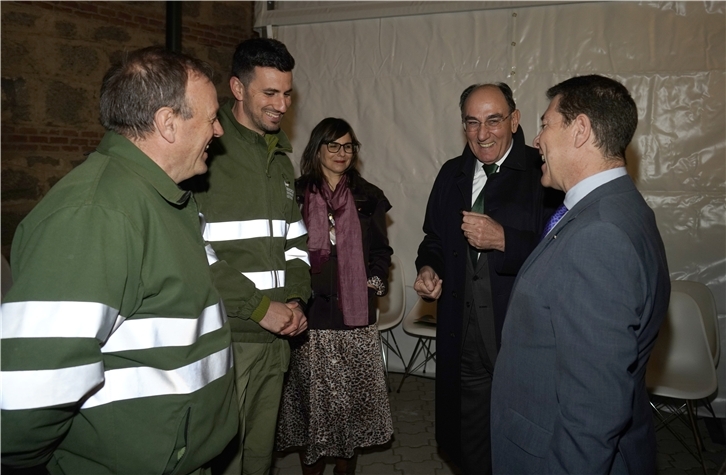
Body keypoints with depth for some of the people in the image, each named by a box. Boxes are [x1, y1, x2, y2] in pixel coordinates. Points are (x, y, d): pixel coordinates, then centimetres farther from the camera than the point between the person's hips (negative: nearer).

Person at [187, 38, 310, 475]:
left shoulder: (281, 160, 15)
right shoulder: (208, 149, -10)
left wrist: (295, 299, 2)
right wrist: (260, 307, -15)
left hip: (275, 337, 7)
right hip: (223, 337, -7)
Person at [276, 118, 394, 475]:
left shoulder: (368, 197, 11)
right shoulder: (296, 194, 4)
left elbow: (381, 250, 14)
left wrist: (375, 280, -1)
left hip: (355, 314, 2)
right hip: (311, 315, -1)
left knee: (352, 396, 6)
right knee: (312, 396, 4)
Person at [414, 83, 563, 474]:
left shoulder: (543, 174, -10)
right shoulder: (451, 175, 11)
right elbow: (434, 239, 21)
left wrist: (503, 240, -24)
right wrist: (428, 267, 2)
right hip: (464, 343, 5)